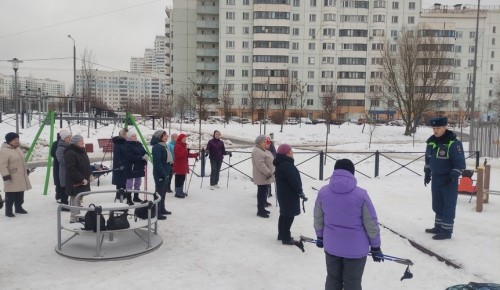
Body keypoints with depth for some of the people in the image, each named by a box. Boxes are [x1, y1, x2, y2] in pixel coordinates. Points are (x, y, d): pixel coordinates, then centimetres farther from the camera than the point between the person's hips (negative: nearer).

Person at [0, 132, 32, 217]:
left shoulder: (18, 149, 13)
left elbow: (23, 161, 24)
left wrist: (26, 169, 26)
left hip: (21, 177, 8)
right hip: (12, 178, -8)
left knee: (20, 194, 15)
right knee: (10, 195, -2)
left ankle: (18, 208, 28)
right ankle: (8, 211, 7)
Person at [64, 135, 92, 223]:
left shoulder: (82, 151, 13)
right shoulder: (70, 153, -17)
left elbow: (86, 165, 21)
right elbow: (72, 169, -23)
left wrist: (90, 174, 5)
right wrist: (82, 179, -23)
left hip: (83, 181, 10)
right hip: (75, 182, -9)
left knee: (79, 199, 17)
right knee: (75, 200, -3)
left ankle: (78, 216, 27)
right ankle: (74, 218, 4)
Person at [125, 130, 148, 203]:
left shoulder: (139, 144, 8)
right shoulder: (128, 145, -13)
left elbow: (144, 153, 13)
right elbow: (130, 156, -22)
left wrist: (146, 157, -10)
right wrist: (141, 157, -23)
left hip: (139, 167, 7)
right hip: (131, 167, -7)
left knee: (138, 183, 17)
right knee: (130, 183, 0)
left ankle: (136, 197, 30)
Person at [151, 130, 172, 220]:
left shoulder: (163, 145, 14)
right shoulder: (157, 147, -17)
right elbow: (157, 162, -22)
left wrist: (170, 170, 15)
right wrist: (163, 173, -23)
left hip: (165, 173, 10)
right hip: (160, 174, -10)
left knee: (163, 191, 18)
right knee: (159, 192, -6)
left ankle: (162, 209, 31)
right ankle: (157, 213, 0)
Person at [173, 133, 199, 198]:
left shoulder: (184, 145, 17)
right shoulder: (177, 146, -14)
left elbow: (187, 154, 22)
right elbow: (178, 155, -26)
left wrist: (195, 155, 14)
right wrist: (185, 150, -28)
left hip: (183, 166, 10)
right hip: (179, 166, -10)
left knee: (182, 179, 16)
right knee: (179, 179, -7)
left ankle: (180, 191, 25)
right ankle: (177, 193, -2)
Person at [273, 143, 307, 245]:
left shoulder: (280, 164, 9)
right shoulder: (287, 166, -25)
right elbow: (294, 181, -25)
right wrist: (301, 193, -15)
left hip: (283, 193, 10)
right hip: (289, 195, -10)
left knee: (284, 214, 20)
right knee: (289, 216, -1)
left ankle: (281, 235, 31)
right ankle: (286, 238, 8)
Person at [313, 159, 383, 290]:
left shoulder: (323, 192, -8)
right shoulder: (361, 194, -17)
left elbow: (318, 218, 3)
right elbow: (371, 224, -10)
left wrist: (320, 236, 20)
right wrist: (375, 247, 2)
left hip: (331, 246, 3)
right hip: (356, 249, -3)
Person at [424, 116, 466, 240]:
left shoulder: (453, 143, -18)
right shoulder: (431, 141, 4)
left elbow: (460, 164, -17)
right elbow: (428, 159, 17)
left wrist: (452, 177, -21)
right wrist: (427, 174, 17)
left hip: (449, 181, -7)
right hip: (436, 179, 7)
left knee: (448, 206, 0)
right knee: (438, 205, 17)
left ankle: (446, 231, 8)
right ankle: (438, 227, 29)